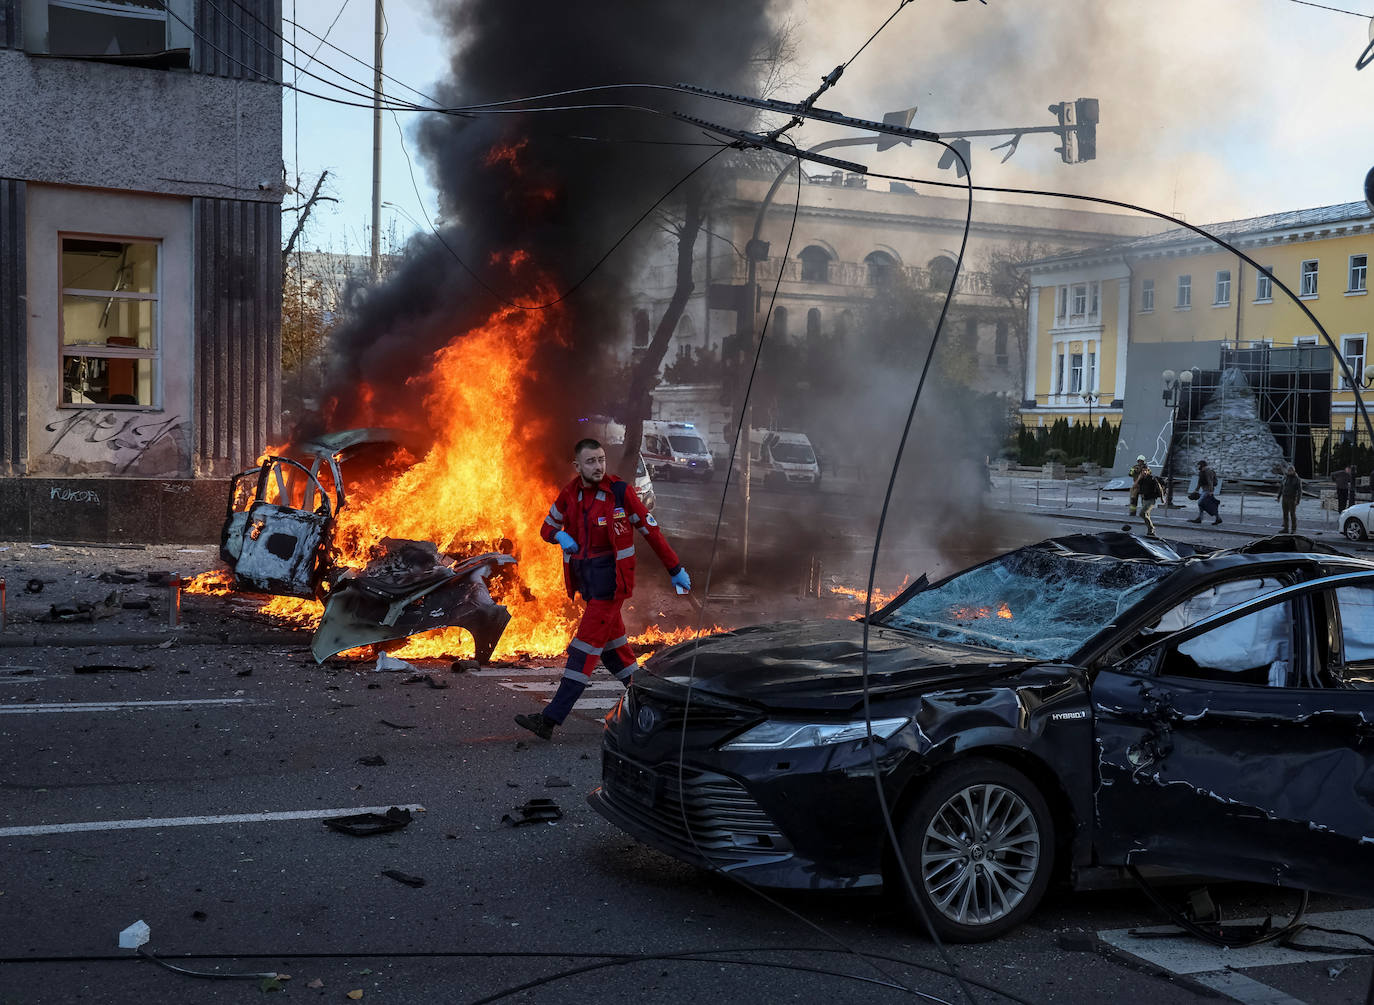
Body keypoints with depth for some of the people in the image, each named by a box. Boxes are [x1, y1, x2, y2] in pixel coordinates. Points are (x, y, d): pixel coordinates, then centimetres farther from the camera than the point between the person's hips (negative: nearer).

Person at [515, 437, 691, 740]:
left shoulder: (620, 492, -10)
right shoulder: (569, 494, 5)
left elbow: (651, 530, -4)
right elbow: (547, 526, 18)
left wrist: (676, 570, -1)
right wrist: (560, 535, -7)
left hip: (610, 580, -6)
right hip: (585, 579, 7)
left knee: (585, 647, -10)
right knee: (612, 642, 16)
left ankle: (550, 720, -14)